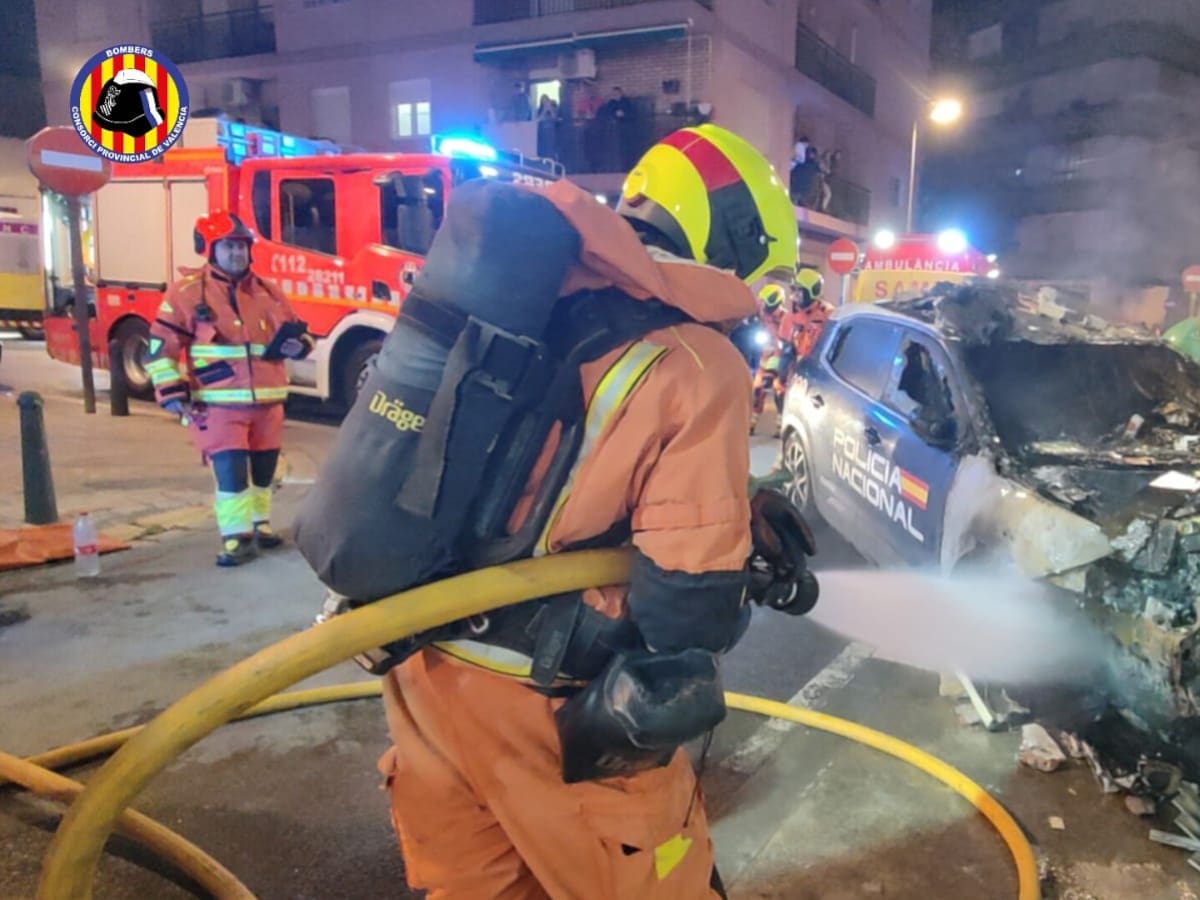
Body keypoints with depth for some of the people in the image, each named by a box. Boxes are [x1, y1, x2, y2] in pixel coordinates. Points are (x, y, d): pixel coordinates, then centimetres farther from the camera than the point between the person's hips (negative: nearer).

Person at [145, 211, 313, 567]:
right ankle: (236, 537, 0)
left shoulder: (268, 291, 8)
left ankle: (259, 524, 32)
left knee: (263, 469, 15)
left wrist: (297, 345, -7)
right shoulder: (186, 292, -4)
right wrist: (172, 393, -10)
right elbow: (161, 347, -4)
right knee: (230, 470, -10)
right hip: (218, 403, -4)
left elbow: (297, 332, 18)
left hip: (267, 401, 5)